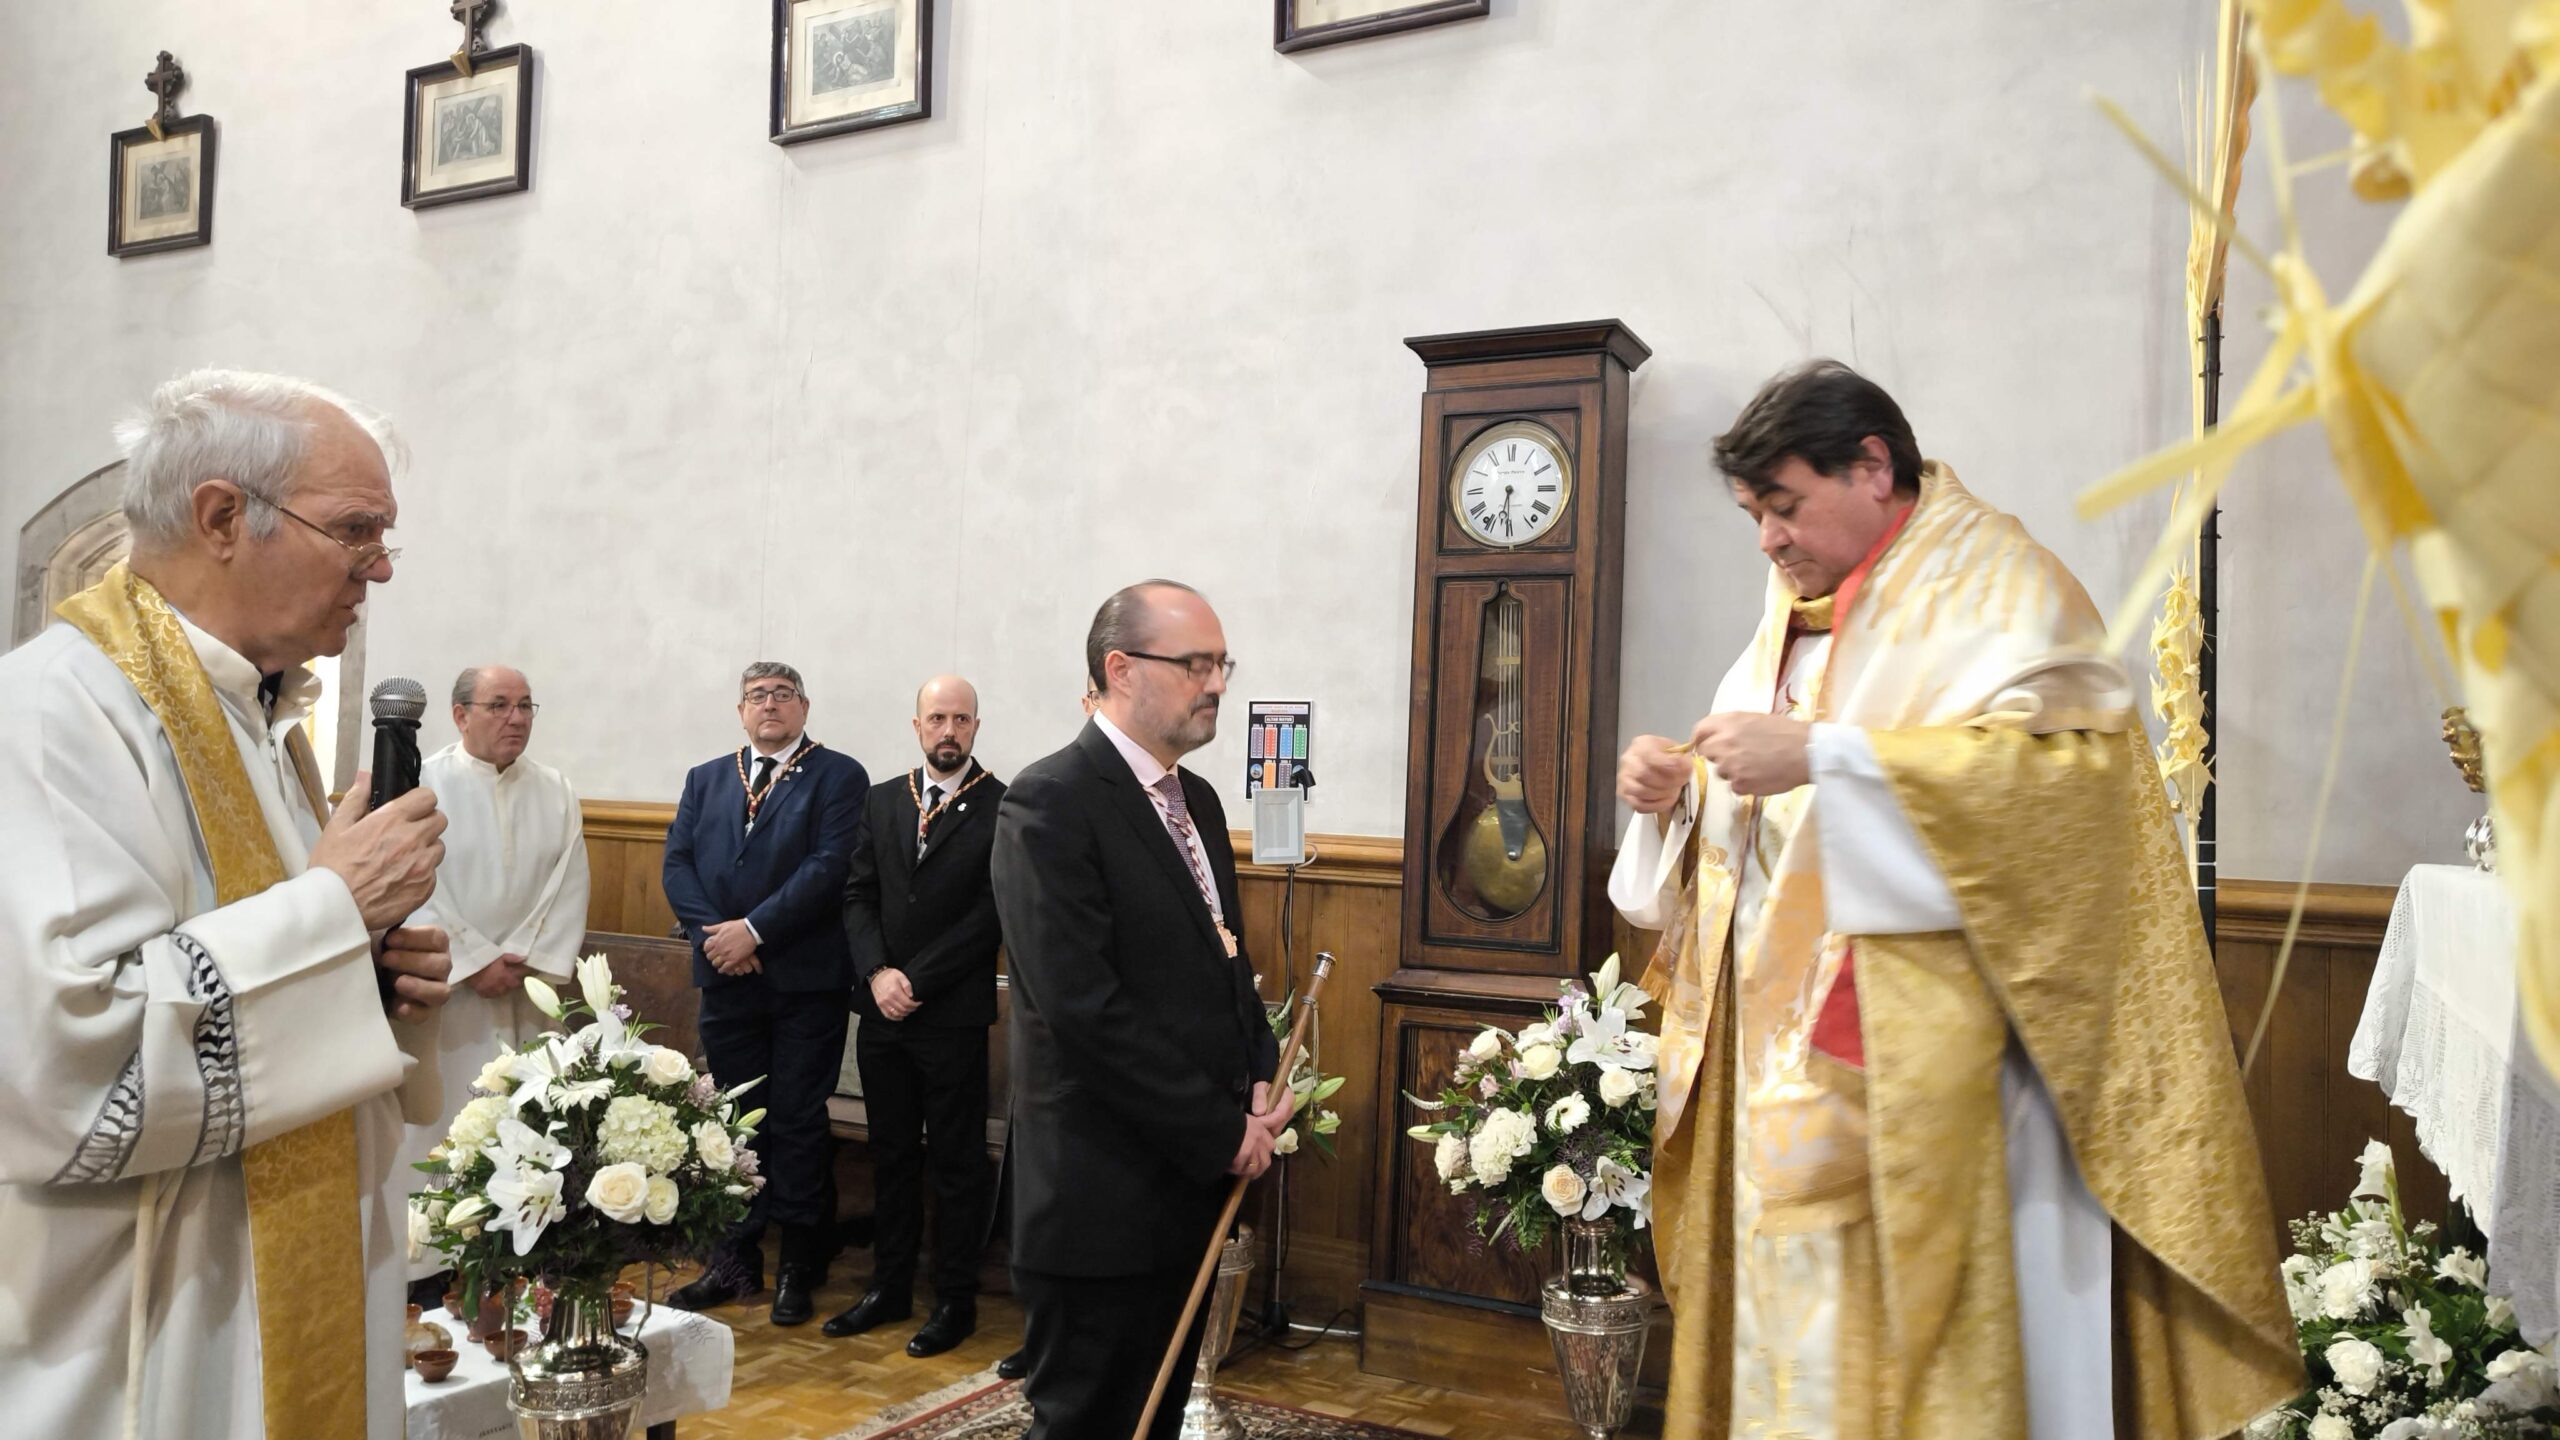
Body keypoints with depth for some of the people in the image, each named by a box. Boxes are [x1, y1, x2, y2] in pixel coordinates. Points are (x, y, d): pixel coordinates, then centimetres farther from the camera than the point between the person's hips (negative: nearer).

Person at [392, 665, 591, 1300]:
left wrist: (526, 958, -8)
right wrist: (477, 961, -13)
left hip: (528, 990, 3)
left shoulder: (556, 794, 7)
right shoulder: (424, 787, -4)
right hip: (444, 989, -3)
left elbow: (569, 887, 4)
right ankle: (428, 1270, 10)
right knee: (437, 1119, 0)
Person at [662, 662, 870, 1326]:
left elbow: (829, 867, -13)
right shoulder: (706, 779, 15)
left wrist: (754, 930, -17)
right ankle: (735, 1261, 22)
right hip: (727, 979, 4)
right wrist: (713, 932, -10)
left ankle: (800, 1265, 14)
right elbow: (678, 864, 6)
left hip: (805, 980, -4)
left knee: (798, 1122, 2)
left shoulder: (838, 776, -2)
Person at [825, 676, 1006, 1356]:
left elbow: (991, 915, -11)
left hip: (953, 1015, -5)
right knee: (892, 1155, 15)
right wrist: (877, 973, -9)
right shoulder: (882, 801, 10)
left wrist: (917, 982, -13)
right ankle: (890, 1286, 28)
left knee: (956, 1163, 5)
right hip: (882, 1013, 5)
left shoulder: (1003, 808, -7)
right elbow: (858, 896, 7)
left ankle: (955, 1300, 17)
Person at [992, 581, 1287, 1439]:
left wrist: (1263, 1079, 1)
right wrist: (1223, 1132, -16)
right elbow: (1084, 1007, -23)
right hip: (1103, 1194, -8)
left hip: (1189, 1180, 8)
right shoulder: (1051, 803, -16)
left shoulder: (1196, 798, 12)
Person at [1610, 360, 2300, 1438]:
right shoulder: (1801, 614, 18)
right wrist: (1681, 789, 2)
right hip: (1787, 1059, 7)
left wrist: (1824, 753, -25)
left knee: (1911, 1320, -4)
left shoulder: (1989, 581, -4)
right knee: (1791, 1311, 9)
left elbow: (2075, 762, -21)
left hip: (1927, 1057, -7)